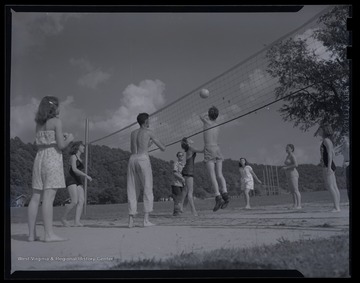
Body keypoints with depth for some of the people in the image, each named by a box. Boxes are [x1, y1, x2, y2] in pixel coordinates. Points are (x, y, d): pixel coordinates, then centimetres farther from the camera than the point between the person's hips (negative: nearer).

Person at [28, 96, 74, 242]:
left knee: (36, 197, 5)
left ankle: (32, 234, 5)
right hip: (53, 159, -7)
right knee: (49, 197, -11)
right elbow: (61, 145, -11)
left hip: (39, 158, 7)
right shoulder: (56, 122, -6)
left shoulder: (38, 123, 15)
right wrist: (69, 139, 9)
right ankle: (49, 234, -12)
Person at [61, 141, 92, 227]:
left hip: (78, 181, 8)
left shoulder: (80, 159, 22)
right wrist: (86, 175, -20)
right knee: (75, 202, -19)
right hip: (71, 180, -8)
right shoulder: (73, 156, -4)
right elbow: (74, 169, -17)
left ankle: (77, 222, -21)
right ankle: (63, 218, -1)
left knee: (81, 201, -13)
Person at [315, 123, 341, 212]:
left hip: (327, 166, -10)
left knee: (330, 186, -13)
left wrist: (328, 167, -22)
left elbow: (330, 154, -17)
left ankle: (336, 207, -17)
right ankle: (337, 206, 7)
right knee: (334, 187, 7)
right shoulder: (328, 141, 19)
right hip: (330, 166, 10)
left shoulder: (326, 140, -10)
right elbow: (333, 153, 25)